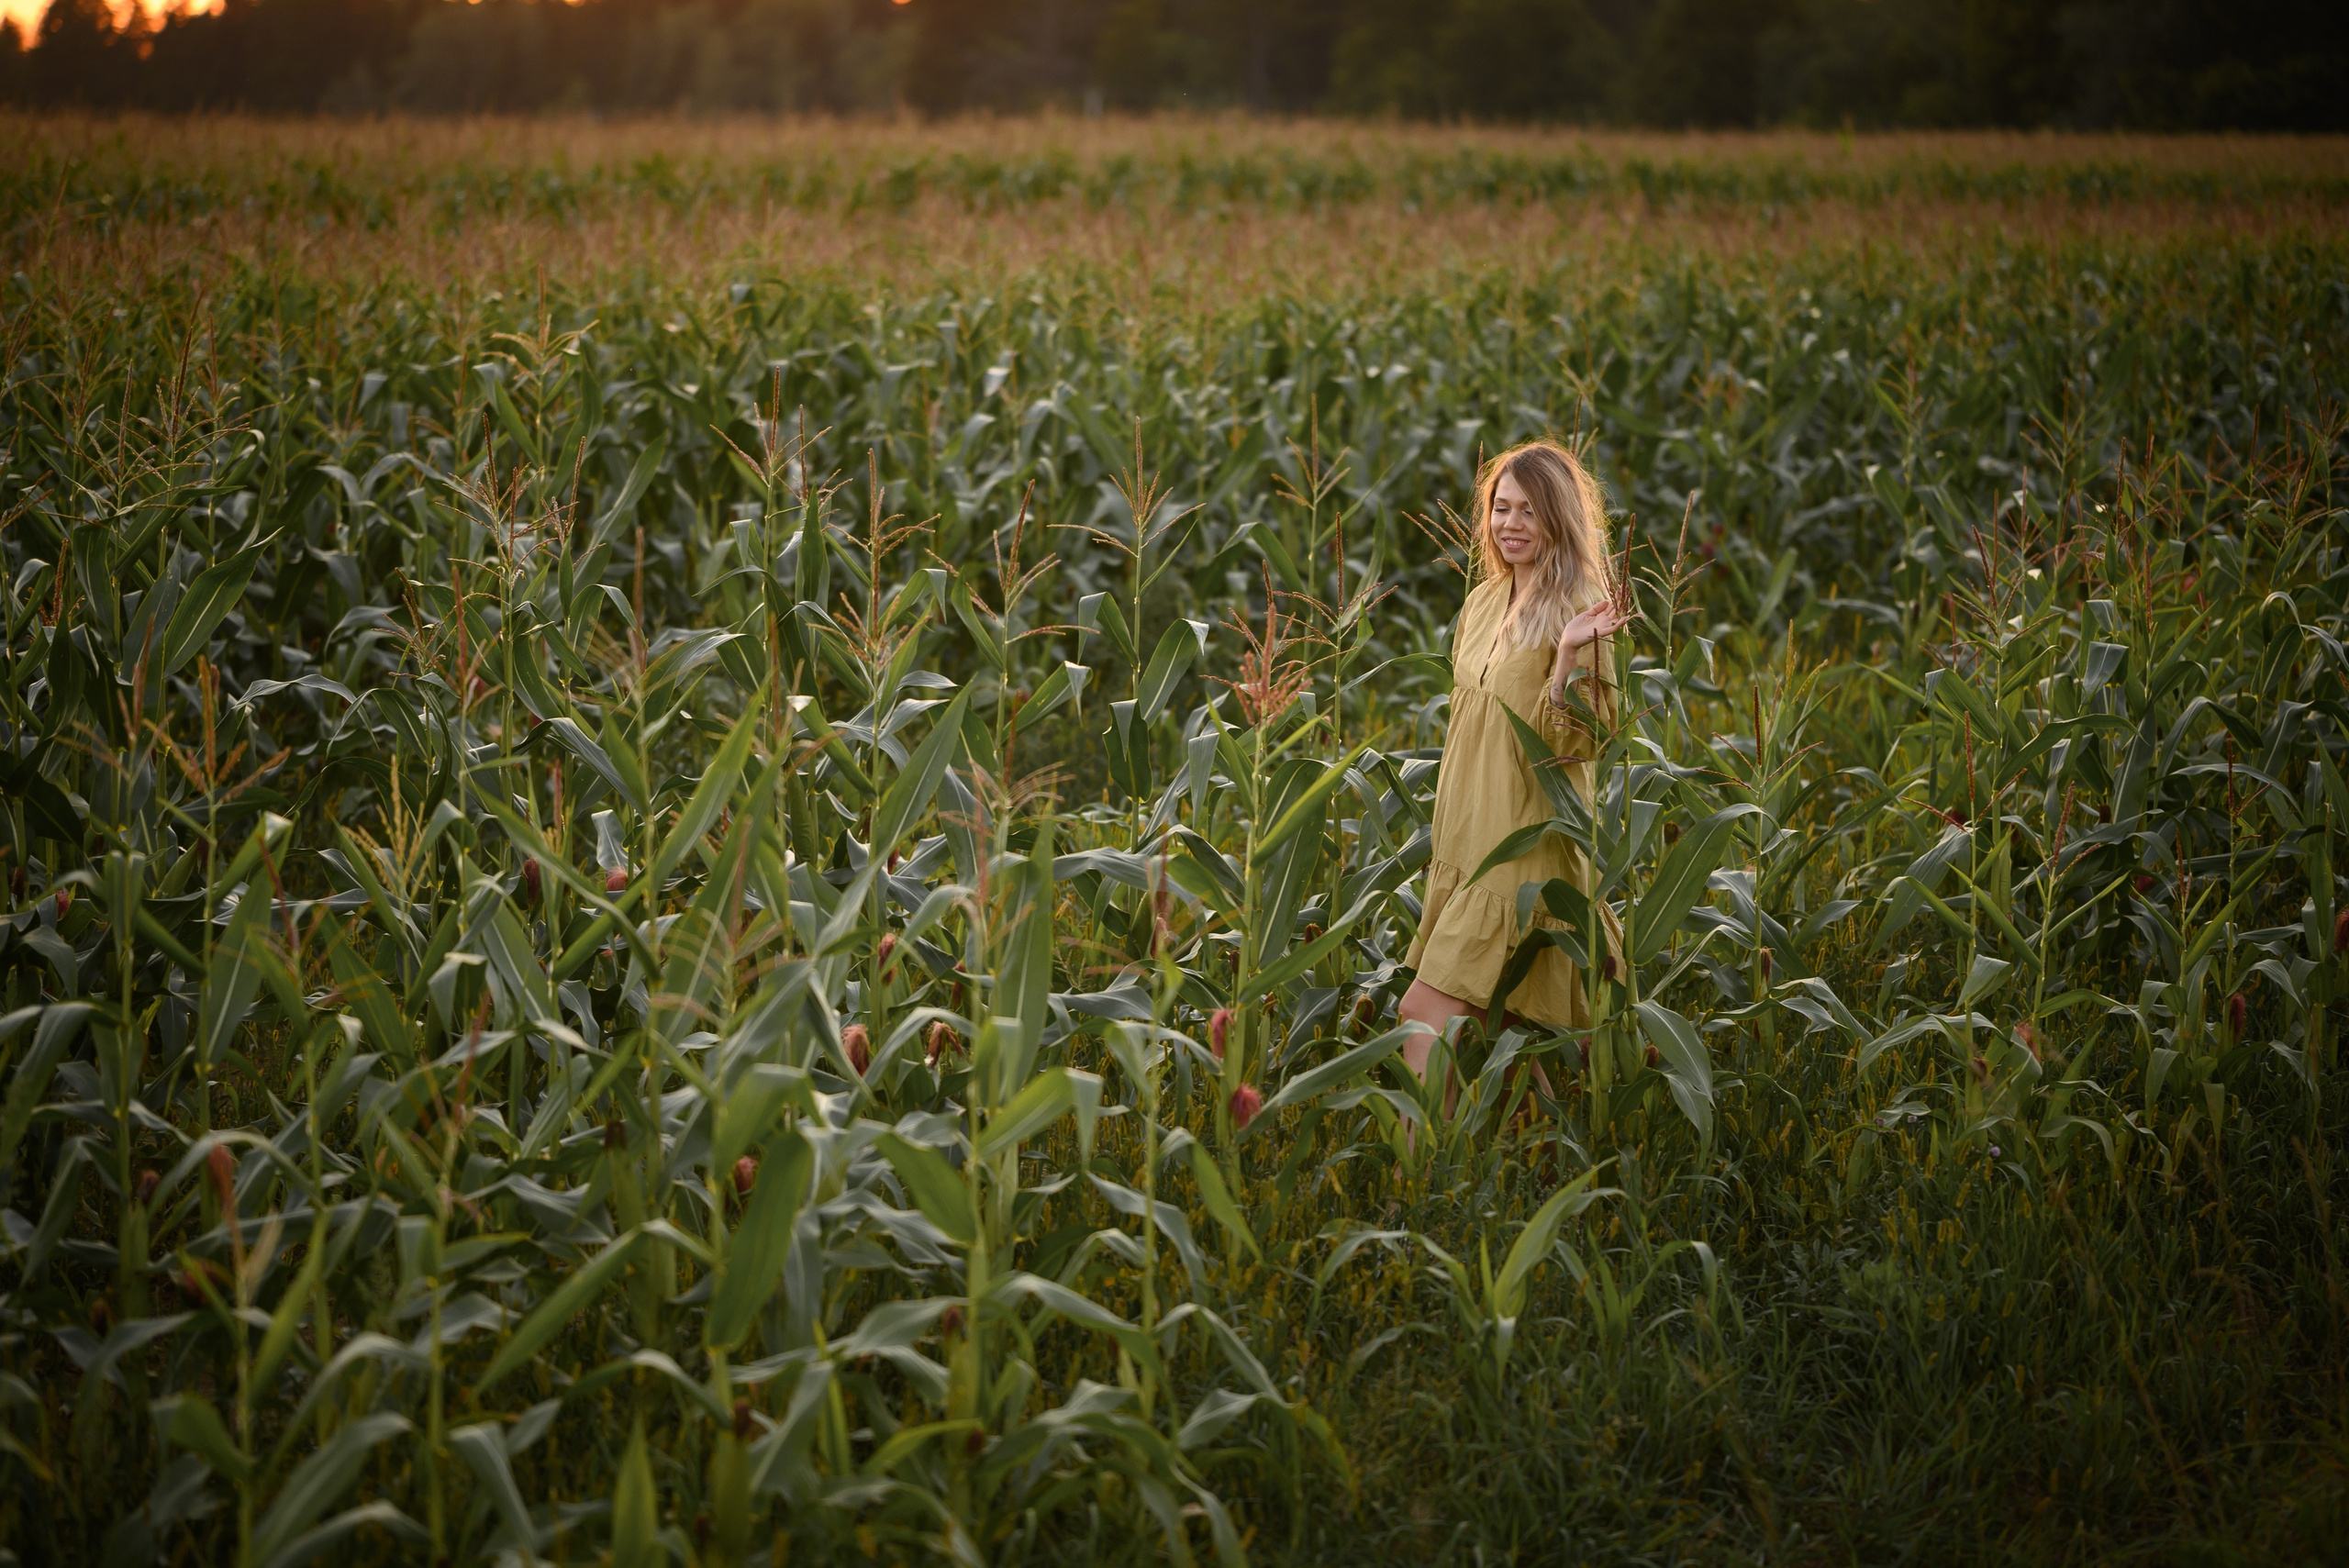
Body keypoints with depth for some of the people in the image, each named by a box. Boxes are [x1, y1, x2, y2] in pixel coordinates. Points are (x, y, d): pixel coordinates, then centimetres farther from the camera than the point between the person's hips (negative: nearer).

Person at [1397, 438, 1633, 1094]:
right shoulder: (1483, 603, 12)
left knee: (1426, 1012, -15)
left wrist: (1569, 653, -29)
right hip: (1467, 836, 8)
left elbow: (1573, 743, -15)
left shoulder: (1578, 613, -10)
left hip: (1525, 843, -8)